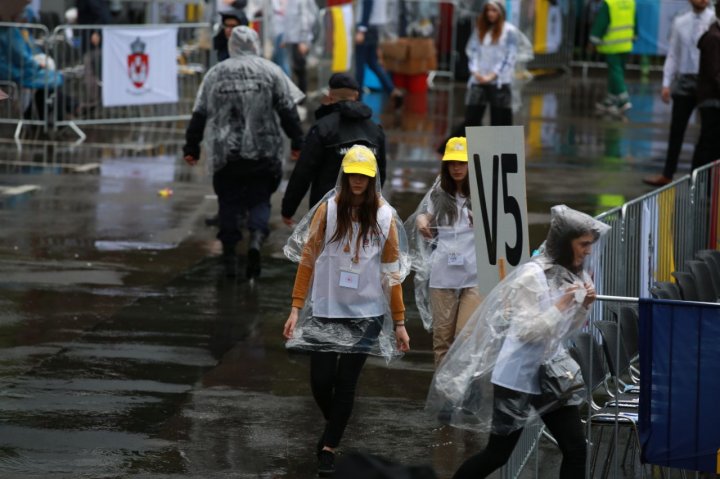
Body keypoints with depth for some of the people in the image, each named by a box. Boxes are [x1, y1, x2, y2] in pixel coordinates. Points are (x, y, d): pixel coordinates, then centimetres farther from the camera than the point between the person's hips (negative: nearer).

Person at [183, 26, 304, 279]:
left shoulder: (215, 73, 6)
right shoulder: (270, 71, 1)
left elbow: (199, 114, 8)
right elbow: (288, 110, 0)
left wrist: (192, 148, 13)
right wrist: (297, 142, 5)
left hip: (225, 153, 1)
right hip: (262, 151, -1)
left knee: (229, 201, 11)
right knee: (259, 199, 7)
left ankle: (229, 254, 11)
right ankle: (256, 239, -18)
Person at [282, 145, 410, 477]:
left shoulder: (385, 217, -3)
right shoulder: (327, 210, -5)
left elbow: (392, 272, 2)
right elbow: (307, 259, -2)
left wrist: (399, 322, 3)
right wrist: (296, 308, -6)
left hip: (366, 314, 0)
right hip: (325, 311, 0)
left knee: (345, 383, 1)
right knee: (320, 381, 1)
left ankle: (329, 447, 12)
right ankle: (335, 427, 31)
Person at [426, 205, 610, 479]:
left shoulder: (572, 275, 4)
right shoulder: (532, 275, -19)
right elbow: (526, 331, -22)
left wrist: (583, 306, -4)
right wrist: (561, 305, -26)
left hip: (551, 374, 7)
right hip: (518, 376, -7)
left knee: (576, 450, 1)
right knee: (498, 453, 3)